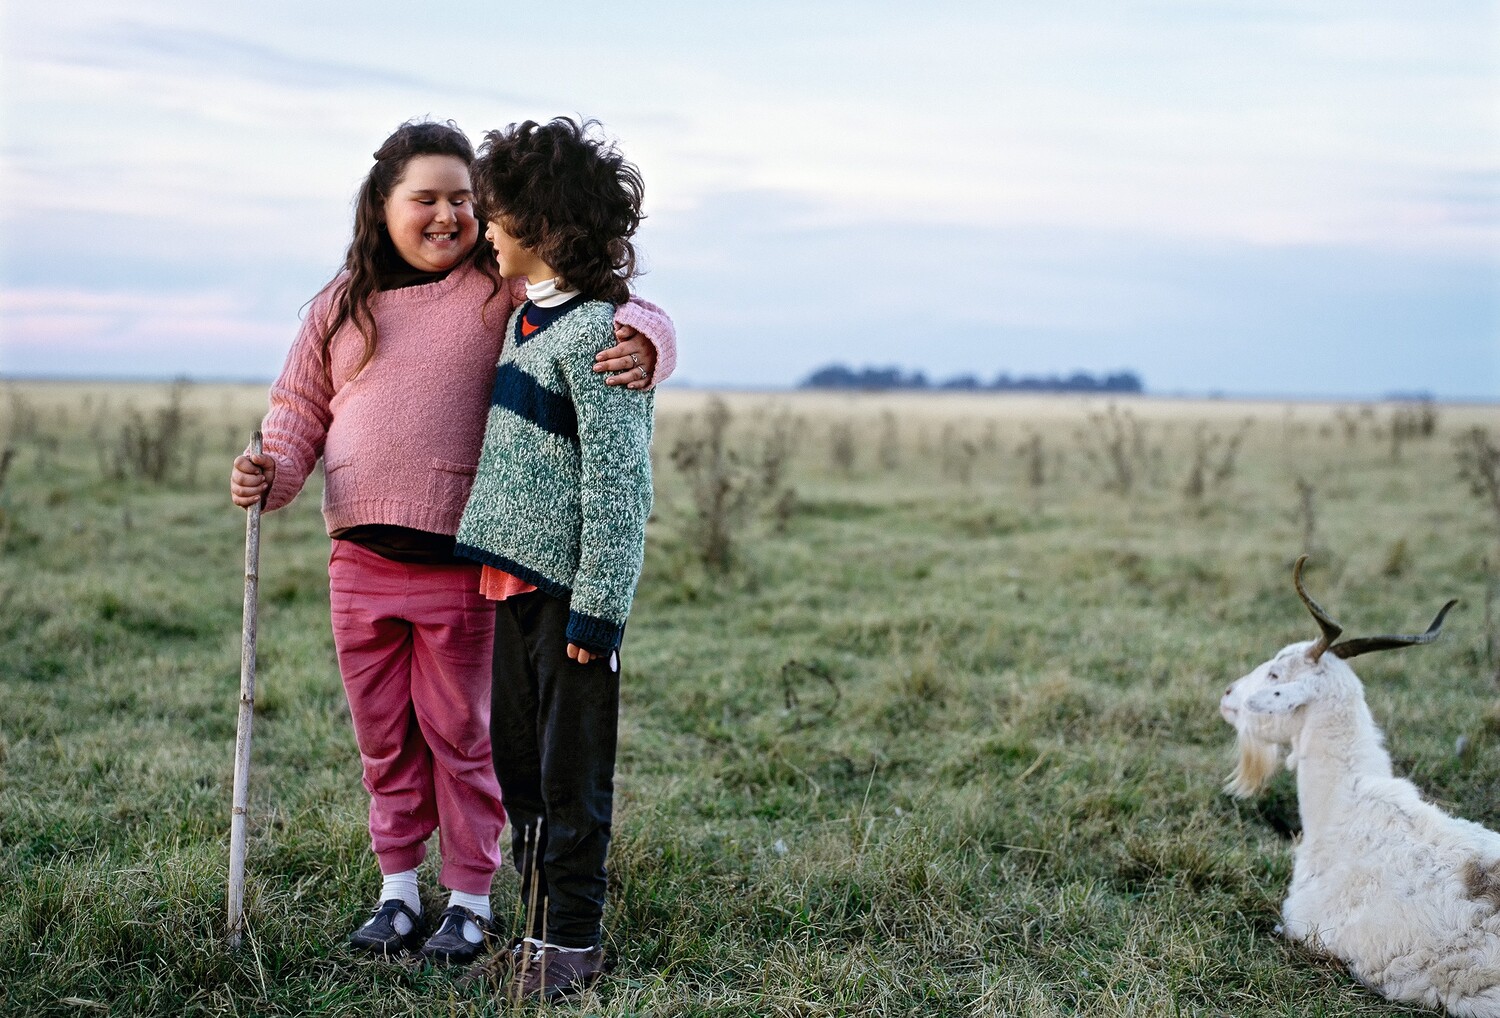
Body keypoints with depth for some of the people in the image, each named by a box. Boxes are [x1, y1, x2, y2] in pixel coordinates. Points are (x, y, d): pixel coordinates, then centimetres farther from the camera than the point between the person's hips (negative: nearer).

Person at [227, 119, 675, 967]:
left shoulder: (504, 288, -4)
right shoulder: (344, 303, 9)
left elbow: (614, 309, -10)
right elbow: (302, 404, 15)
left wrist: (642, 340, -33)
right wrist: (272, 473, -4)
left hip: (461, 563, -4)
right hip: (361, 560, 4)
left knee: (460, 733, 7)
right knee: (384, 737, 14)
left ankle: (471, 897, 21)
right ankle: (399, 887, 29)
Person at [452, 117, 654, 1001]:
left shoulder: (597, 332, -15)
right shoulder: (526, 320, 13)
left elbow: (617, 481, -18)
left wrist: (596, 607, -19)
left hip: (570, 589, -9)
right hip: (515, 575, 9)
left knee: (571, 774, 1)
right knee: (517, 763, 14)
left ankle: (573, 940, 13)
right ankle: (539, 923, 25)